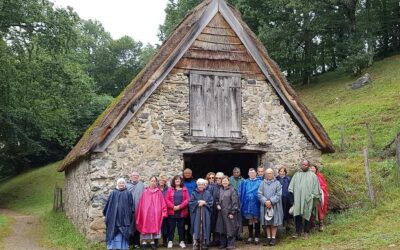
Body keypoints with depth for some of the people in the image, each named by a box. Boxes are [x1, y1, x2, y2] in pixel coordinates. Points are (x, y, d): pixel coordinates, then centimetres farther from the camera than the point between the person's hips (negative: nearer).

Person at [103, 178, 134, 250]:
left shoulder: (128, 194, 5)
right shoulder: (113, 193, 5)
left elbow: (131, 206, 5)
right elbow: (108, 205, 8)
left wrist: (130, 216, 0)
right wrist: (106, 213, 7)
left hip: (124, 217, 0)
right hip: (114, 217, 0)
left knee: (123, 233, 0)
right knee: (113, 232, 0)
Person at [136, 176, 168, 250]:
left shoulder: (158, 192, 5)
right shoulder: (145, 192, 3)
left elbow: (162, 203, 2)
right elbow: (141, 204, 3)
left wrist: (163, 212, -5)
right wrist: (139, 214, 0)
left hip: (155, 213, 1)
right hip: (145, 213, -1)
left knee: (154, 226, 4)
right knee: (145, 226, 0)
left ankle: (152, 241, 14)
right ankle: (144, 242, 3)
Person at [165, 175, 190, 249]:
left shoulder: (184, 189, 6)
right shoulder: (170, 189, 6)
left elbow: (187, 200, -3)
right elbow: (167, 200, -2)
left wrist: (179, 206, -13)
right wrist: (173, 206, -14)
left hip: (182, 212, 0)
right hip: (172, 212, 0)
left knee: (181, 227, 6)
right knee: (171, 227, 3)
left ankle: (182, 241, 13)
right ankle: (170, 241, 11)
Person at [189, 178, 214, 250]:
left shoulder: (208, 193, 7)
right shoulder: (194, 193, 4)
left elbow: (211, 203, 2)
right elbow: (190, 203, -2)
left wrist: (204, 203, -12)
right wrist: (198, 202, -12)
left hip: (205, 214, 1)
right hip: (196, 214, -1)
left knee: (205, 228, 1)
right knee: (196, 228, -5)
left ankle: (204, 244, 9)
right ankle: (196, 244, 0)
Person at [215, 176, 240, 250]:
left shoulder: (232, 190, -8)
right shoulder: (221, 190, 11)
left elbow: (234, 201, -11)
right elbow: (218, 199, 23)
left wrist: (232, 212, -15)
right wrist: (218, 204, 1)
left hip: (229, 212, -6)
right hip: (222, 212, 6)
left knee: (230, 228, -1)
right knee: (222, 228, 9)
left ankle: (230, 244, 8)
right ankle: (223, 243, 19)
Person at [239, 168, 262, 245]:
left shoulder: (259, 182, 0)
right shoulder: (245, 182, 8)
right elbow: (241, 193, 9)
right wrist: (243, 201, 1)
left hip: (256, 203, -2)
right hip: (248, 204, 2)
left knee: (256, 220, 3)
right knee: (250, 220, 8)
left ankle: (257, 237, 11)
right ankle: (250, 237, 15)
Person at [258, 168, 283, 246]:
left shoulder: (277, 183, 3)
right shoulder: (262, 183, 7)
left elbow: (278, 194, -5)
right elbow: (259, 194, 0)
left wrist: (271, 201, -15)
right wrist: (265, 201, -14)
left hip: (274, 205, -2)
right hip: (264, 205, 2)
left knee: (274, 222, -1)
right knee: (266, 222, 4)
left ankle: (273, 238, 6)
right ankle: (268, 238, 11)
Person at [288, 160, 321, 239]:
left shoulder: (312, 175, 7)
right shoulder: (296, 174, 14)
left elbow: (316, 187, 6)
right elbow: (291, 186, 13)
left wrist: (314, 196, 0)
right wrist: (291, 193, 1)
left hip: (308, 198, -1)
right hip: (298, 198, 2)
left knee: (306, 215, 2)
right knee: (297, 214, -4)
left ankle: (306, 232, 13)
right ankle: (298, 231, 4)